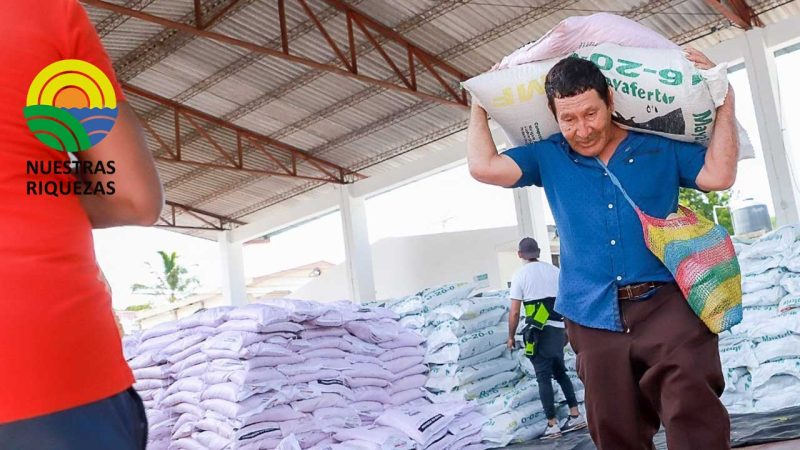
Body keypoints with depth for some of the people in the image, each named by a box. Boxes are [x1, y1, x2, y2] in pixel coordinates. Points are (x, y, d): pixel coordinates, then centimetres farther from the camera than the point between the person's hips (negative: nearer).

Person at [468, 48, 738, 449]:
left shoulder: (660, 146, 8)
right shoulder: (548, 157, 9)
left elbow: (719, 175, 1)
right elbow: (484, 167, 1)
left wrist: (724, 102, 3)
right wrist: (479, 107, 10)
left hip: (665, 303, -1)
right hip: (594, 319, 2)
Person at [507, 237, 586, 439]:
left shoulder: (520, 275, -3)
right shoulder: (554, 270, 9)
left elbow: (514, 312, -6)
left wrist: (511, 336, 5)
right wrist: (566, 329, 20)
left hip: (538, 331, -4)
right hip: (557, 329, 5)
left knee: (544, 378, 1)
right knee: (560, 372, 19)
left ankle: (552, 425, 3)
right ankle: (576, 415, 18)